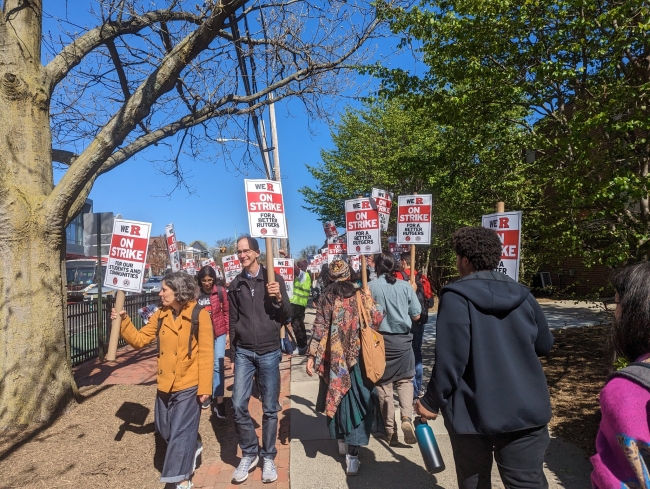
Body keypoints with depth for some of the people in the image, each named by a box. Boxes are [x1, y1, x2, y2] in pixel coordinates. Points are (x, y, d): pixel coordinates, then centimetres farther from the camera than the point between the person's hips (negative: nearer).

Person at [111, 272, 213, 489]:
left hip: (188, 385, -6)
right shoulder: (160, 316, 3)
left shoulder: (199, 315, -15)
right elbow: (139, 340, 5)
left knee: (181, 431, 2)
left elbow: (206, 354, -14)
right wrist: (124, 322, -9)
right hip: (165, 384, 7)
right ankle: (193, 447, 46)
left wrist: (204, 387, -15)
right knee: (164, 428, 19)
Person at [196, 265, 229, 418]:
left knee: (218, 365, -4)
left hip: (219, 332, -1)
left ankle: (219, 402, -1)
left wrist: (229, 331, -1)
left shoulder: (220, 290, -8)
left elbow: (226, 311, -2)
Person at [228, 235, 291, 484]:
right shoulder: (236, 284, 5)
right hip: (243, 353, 2)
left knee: (270, 408, 7)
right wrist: (232, 352, 13)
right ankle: (249, 453, 21)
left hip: (269, 352, -2)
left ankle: (268, 457, 25)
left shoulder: (274, 279, -3)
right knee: (239, 406, -1)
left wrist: (279, 298, -23)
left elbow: (286, 315, -3)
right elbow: (233, 320, 11)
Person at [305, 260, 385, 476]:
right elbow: (378, 319, -5)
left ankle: (342, 441, 34)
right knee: (357, 401, 5)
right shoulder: (362, 296, -2)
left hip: (334, 359, 1)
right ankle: (352, 454, 1)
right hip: (358, 357, -1)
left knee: (337, 397, 18)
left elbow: (318, 329, -7)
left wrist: (312, 357, -6)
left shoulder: (325, 298, -1)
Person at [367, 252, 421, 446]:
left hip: (380, 340, -1)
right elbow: (416, 316, 1)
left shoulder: (370, 287, -10)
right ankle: (406, 417, -3)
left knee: (383, 384, 12)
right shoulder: (405, 286, -4)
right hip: (403, 340, 1)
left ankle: (390, 430, 17)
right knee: (405, 380, 18)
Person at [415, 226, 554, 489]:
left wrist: (431, 402, -5)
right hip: (525, 411, 3)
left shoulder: (456, 297, -14)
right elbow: (544, 345, 13)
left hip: (474, 413, -3)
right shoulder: (522, 294, 1)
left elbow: (449, 359, -18)